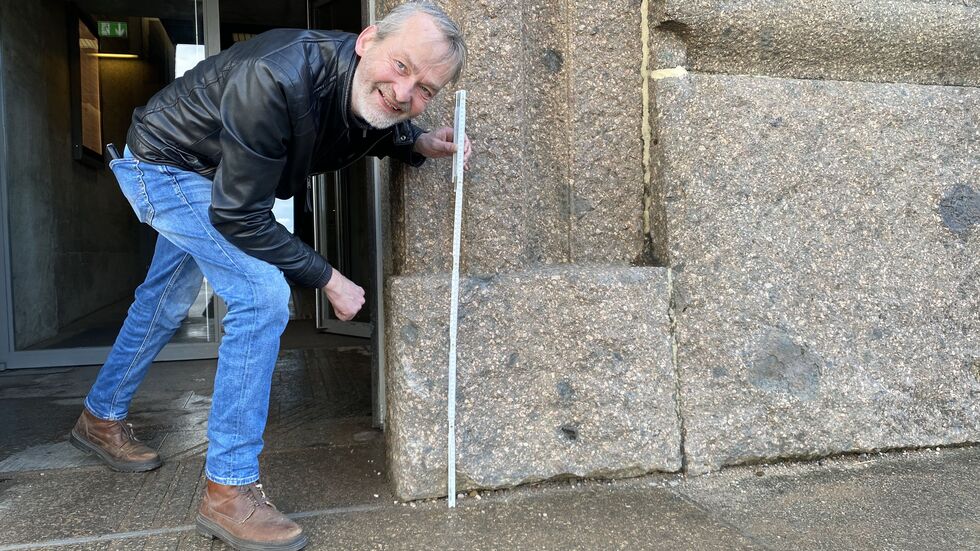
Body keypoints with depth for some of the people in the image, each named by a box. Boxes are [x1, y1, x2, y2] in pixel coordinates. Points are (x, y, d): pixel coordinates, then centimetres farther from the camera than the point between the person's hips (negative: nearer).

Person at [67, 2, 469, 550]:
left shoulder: (383, 97, -19)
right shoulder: (278, 80, -41)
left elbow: (384, 132, 8)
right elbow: (239, 217, -33)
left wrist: (422, 143, -15)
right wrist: (329, 279, -26)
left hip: (209, 175, 8)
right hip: (164, 164, -8)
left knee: (167, 300, 22)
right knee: (263, 296, -23)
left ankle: (102, 419, 48)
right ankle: (228, 490, -10)